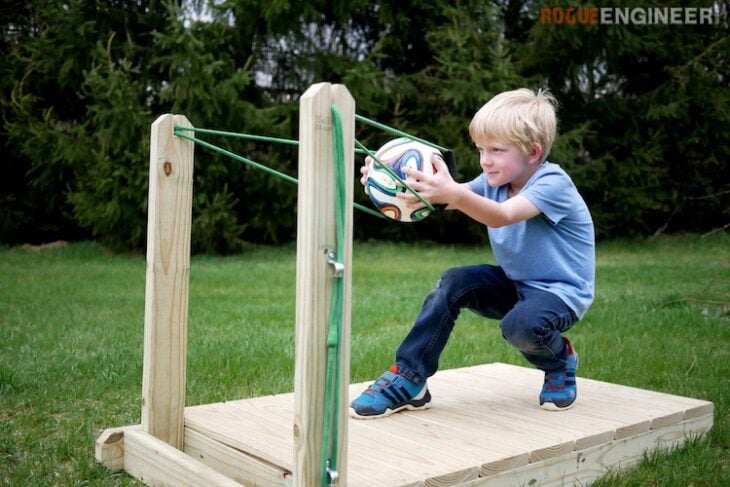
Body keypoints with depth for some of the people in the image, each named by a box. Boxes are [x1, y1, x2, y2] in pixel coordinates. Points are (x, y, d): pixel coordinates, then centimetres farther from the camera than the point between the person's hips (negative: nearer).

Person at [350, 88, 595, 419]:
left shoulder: (553, 183, -23)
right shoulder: (494, 181, -1)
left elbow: (502, 216, -41)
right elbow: (449, 198, -16)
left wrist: (453, 193, -59)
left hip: (561, 291, -6)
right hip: (514, 283, 7)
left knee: (521, 324, -36)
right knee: (453, 284, -18)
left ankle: (560, 362, 1)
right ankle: (407, 379, -11)